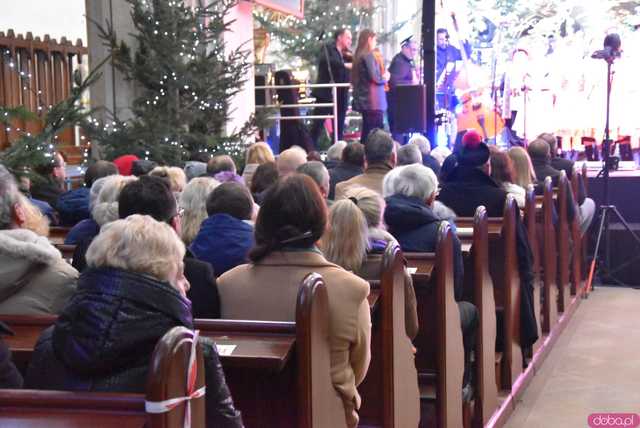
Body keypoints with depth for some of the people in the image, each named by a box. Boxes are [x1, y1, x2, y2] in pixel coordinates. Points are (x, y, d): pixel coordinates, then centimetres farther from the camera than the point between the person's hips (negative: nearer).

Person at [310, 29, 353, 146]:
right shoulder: (327, 48, -1)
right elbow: (324, 60, -22)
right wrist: (345, 65, -26)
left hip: (341, 96, 6)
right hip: (325, 94, -6)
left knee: (339, 129, 7)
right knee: (317, 126, -4)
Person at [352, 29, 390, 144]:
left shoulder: (359, 55, 14)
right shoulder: (368, 55, -13)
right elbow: (375, 78, -19)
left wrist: (383, 75, 11)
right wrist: (385, 78, 1)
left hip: (365, 100, 10)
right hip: (373, 101, -10)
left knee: (367, 132, 13)